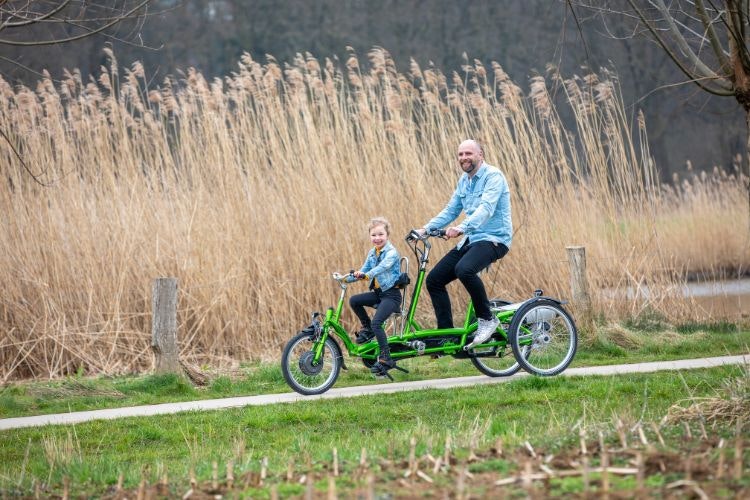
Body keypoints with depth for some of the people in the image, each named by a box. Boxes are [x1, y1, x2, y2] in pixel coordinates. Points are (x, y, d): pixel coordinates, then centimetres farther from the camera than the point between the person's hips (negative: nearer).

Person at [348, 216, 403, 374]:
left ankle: (386, 358, -16)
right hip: (378, 293, 8)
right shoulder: (372, 253, 10)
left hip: (391, 294, -8)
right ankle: (367, 328, 13)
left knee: (376, 322, -21)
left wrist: (366, 275, -46)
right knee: (354, 300, -8)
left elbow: (382, 267, -30)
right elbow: (364, 271, 8)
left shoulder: (391, 252, -13)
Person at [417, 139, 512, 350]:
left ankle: (487, 319, -18)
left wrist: (461, 228, -38)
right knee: (434, 279, -1)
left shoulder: (493, 176, -12)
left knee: (464, 269, -36)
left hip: (493, 239, -9)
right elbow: (451, 211, 17)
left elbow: (486, 208, -26)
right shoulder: (464, 180, 14)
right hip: (471, 240, 9)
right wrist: (426, 228, 3)